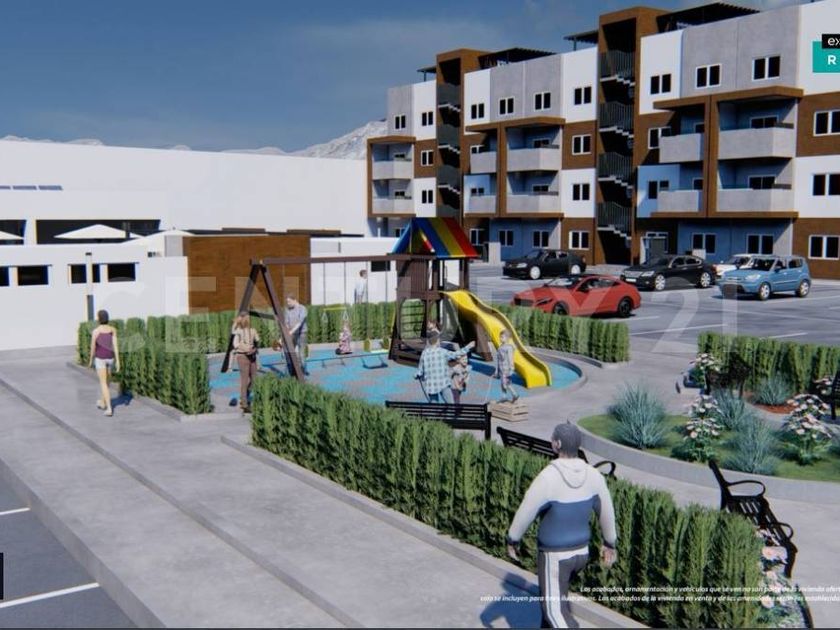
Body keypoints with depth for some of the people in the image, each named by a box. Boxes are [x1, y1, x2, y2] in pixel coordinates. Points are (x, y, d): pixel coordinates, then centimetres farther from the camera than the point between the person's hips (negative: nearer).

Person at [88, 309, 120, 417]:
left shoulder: (95, 331, -15)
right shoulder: (113, 329, -5)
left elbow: (93, 347, -8)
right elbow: (115, 345, -7)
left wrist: (91, 360, 8)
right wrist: (118, 361, -5)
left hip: (100, 358, -4)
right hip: (110, 358, 4)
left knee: (103, 383, -1)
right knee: (106, 381, 23)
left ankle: (109, 409, -9)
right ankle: (102, 402, 41)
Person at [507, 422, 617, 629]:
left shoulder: (546, 478, -30)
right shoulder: (593, 474, -11)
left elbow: (524, 514, -21)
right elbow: (606, 511, 1)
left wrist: (512, 540, -2)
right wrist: (609, 544, 17)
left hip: (554, 555, -6)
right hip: (580, 550, 6)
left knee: (555, 611, 7)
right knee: (553, 592, 31)